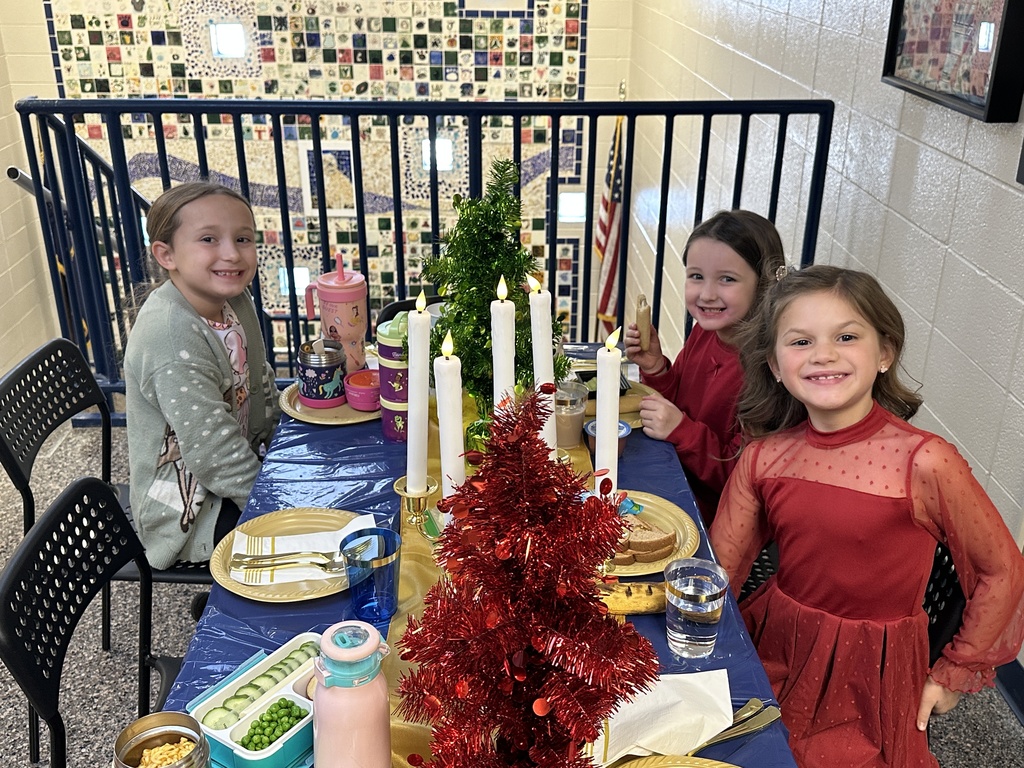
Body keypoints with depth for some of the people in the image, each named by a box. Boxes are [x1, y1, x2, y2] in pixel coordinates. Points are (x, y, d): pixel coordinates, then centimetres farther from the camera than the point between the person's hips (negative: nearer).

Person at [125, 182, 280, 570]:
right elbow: (215, 455, -28)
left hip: (240, 470, 9)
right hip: (189, 511, -9)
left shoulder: (235, 300, -2)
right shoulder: (172, 337, -29)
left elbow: (260, 387, 12)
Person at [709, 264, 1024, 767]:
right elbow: (719, 570, 0)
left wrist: (953, 674, 1)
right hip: (774, 651, 4)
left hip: (868, 681, -3)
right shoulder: (764, 457, -6)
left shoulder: (924, 462, -19)